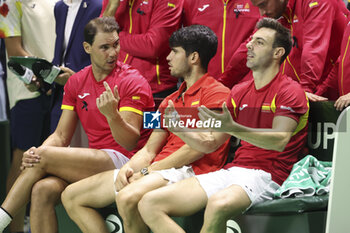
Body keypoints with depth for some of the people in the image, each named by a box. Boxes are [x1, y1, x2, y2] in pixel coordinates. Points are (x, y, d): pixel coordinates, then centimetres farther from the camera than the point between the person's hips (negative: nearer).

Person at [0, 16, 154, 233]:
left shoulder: (133, 82, -5)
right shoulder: (76, 82, 13)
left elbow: (130, 143, -11)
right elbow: (61, 136, 12)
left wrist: (112, 115, -30)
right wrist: (36, 152, -9)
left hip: (124, 162, -5)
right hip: (95, 161, 5)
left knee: (44, 158, -19)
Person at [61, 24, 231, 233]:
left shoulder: (217, 93, -2)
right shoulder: (170, 101, 26)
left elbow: (198, 147, -14)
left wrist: (148, 171, -13)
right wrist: (128, 168, -3)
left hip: (187, 170, -9)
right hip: (154, 171, 9)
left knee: (128, 198, -39)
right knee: (71, 196, 1)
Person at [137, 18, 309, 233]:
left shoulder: (290, 91, -2)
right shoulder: (239, 91, 20)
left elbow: (280, 140, -20)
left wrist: (232, 128, -34)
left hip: (265, 175, -7)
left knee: (219, 204, -42)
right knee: (149, 203, -12)